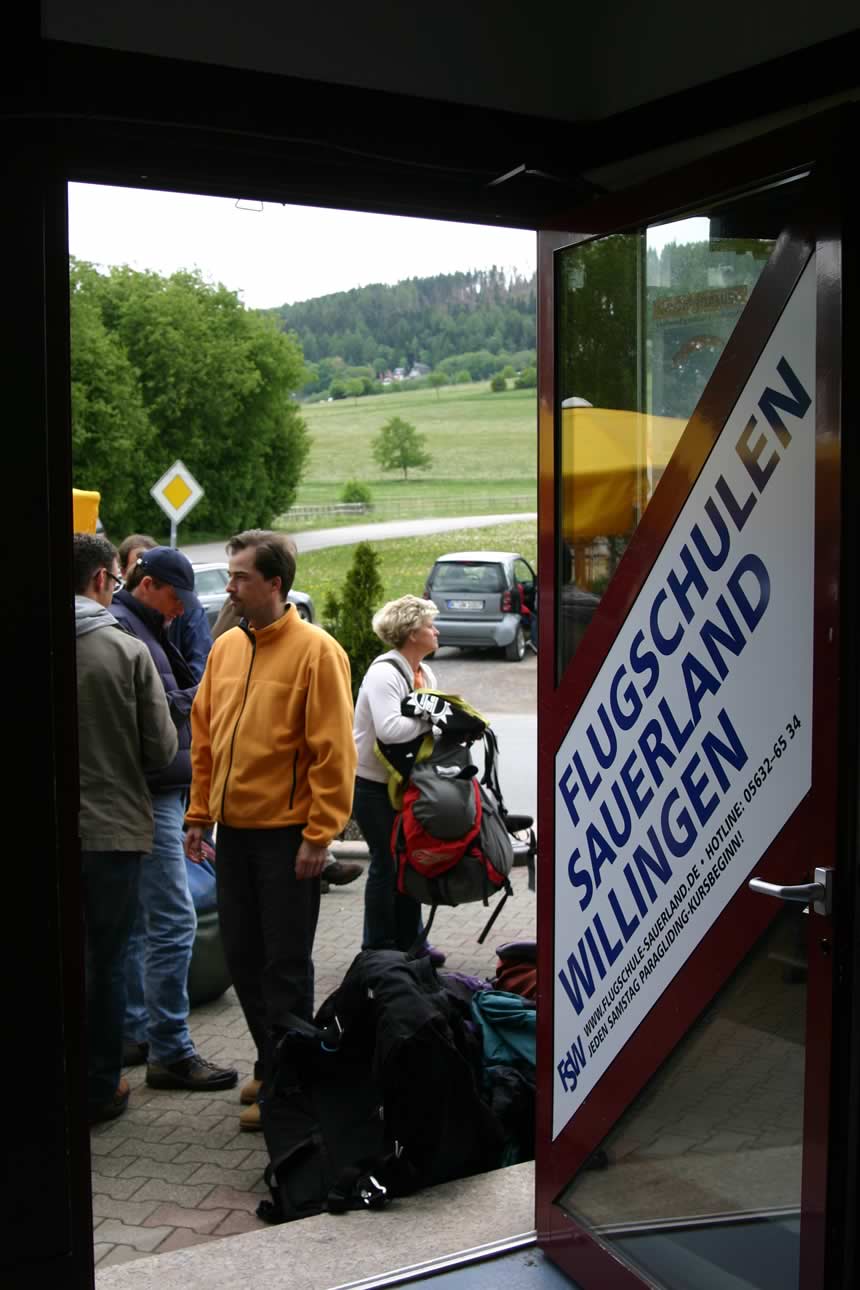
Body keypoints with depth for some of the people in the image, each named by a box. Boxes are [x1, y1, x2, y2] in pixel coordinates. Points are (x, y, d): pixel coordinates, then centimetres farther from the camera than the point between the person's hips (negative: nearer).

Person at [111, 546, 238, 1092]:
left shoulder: (144, 629, 19)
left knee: (137, 920, 15)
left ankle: (134, 1031, 24)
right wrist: (201, 696, -8)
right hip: (148, 795, -11)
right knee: (173, 921, -8)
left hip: (159, 791, 11)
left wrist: (192, 697, 1)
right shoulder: (123, 630, -14)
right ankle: (170, 1051, -2)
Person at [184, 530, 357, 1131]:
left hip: (286, 832, -7)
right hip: (234, 828, 7)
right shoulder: (226, 648, 10)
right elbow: (204, 737, 15)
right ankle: (271, 1064, 31)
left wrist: (319, 835, -16)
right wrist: (200, 814, 10)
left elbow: (334, 751, -14)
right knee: (242, 956, 15)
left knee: (286, 964, 3)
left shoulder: (316, 651, -11)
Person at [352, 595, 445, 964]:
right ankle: (378, 948, 13)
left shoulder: (425, 673, 9)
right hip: (372, 784, -9)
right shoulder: (384, 673, -20)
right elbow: (389, 729, -34)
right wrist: (429, 719, -25)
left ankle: (409, 940, 26)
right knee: (387, 861, -1)